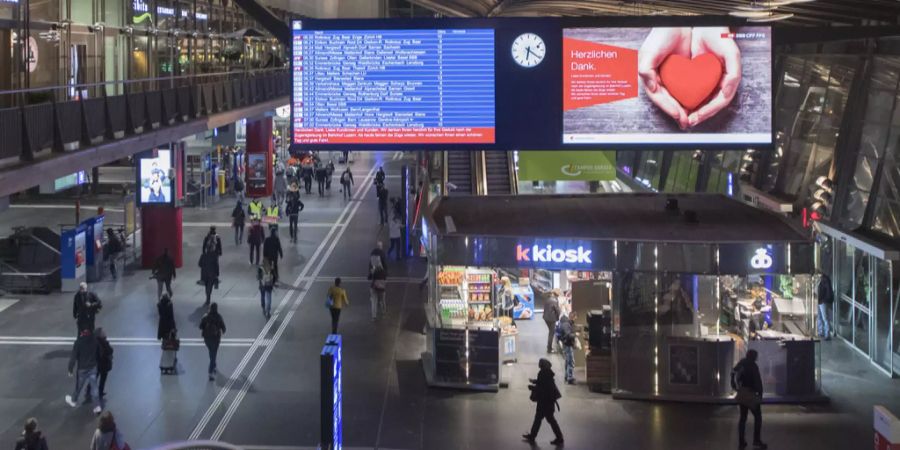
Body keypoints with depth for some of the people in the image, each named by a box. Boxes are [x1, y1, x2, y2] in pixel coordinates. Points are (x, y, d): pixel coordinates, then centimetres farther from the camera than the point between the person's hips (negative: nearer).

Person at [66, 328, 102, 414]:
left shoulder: (79, 342, -23)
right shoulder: (95, 340, -12)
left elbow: (73, 357, -19)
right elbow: (98, 353, 1)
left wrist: (70, 369, -8)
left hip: (82, 369, -3)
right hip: (93, 367, 3)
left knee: (79, 385, 18)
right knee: (94, 386, 10)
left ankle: (73, 401, 42)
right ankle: (97, 406, 9)